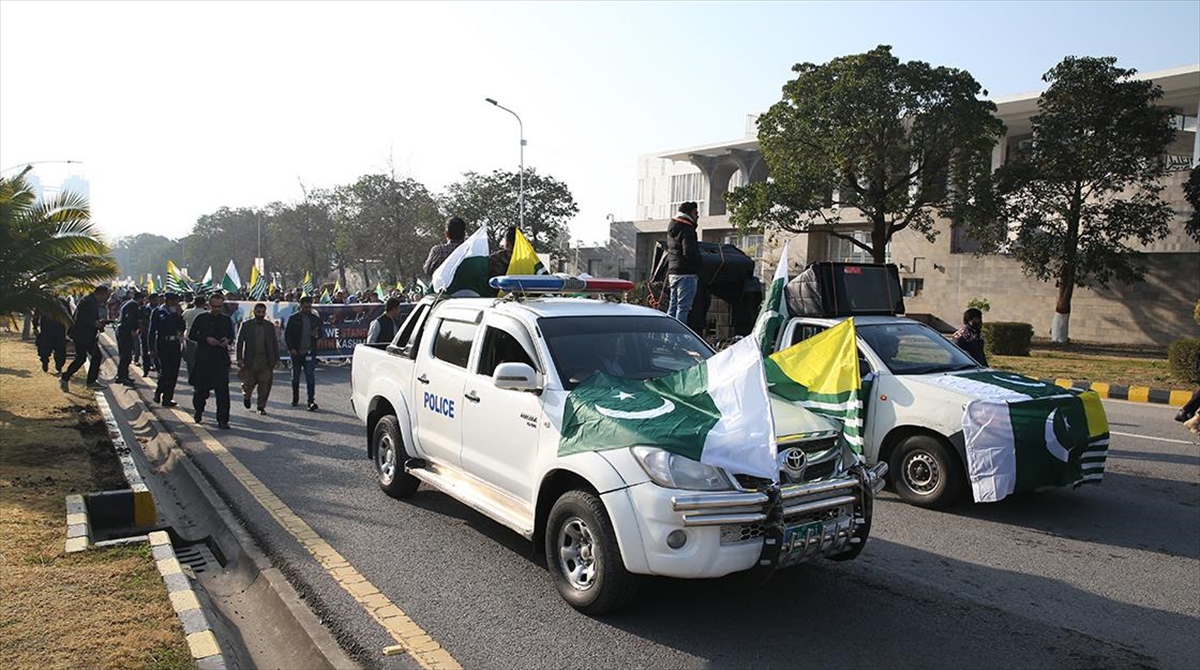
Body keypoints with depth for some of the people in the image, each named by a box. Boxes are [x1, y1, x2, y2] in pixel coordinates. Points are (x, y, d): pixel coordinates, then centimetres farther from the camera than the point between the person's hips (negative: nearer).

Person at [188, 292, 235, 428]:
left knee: (223, 390, -6)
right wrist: (206, 339, -13)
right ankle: (198, 411, 38)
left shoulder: (226, 319, 8)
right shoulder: (201, 318, 2)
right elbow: (191, 335, 3)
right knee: (201, 387, 11)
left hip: (221, 359, 0)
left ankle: (222, 419, -4)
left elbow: (231, 335, 16)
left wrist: (228, 340, -7)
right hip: (203, 358, 0)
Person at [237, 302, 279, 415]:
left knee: (265, 384, -3)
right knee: (249, 383, 6)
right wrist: (239, 358, -6)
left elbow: (275, 343, 10)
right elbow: (240, 342, 2)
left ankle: (261, 406, 8)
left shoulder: (270, 326, 9)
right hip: (251, 360, -1)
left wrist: (276, 359, 5)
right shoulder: (246, 325, 3)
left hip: (266, 360, 1)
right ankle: (246, 396, 39)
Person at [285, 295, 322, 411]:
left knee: (310, 377, -9)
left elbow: (320, 333, 14)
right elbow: (287, 334, 3)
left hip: (309, 352, 0)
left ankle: (311, 401, -10)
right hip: (296, 352, 0)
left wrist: (316, 335, -11)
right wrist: (291, 348, -8)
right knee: (295, 377, 12)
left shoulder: (315, 319, 8)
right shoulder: (293, 318, 3)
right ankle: (295, 398, 29)